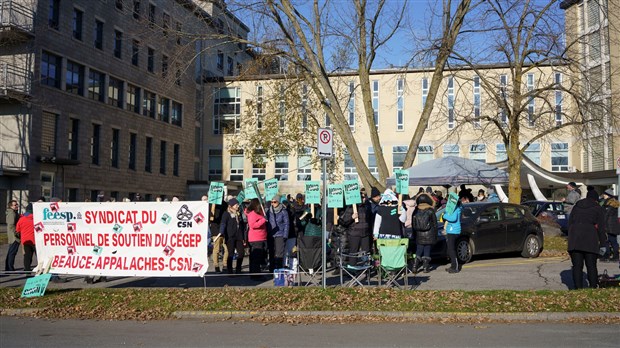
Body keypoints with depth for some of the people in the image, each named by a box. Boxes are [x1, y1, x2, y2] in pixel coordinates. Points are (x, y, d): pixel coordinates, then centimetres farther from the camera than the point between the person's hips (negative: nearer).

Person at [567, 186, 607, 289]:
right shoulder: (598, 208, 9)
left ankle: (578, 288, 0)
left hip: (574, 239, 3)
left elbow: (570, 222, 16)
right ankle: (593, 287, 3)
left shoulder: (576, 206, 20)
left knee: (577, 266, 3)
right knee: (591, 266, 4)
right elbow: (601, 227, 5)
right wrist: (603, 244, 8)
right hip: (590, 239, -3)